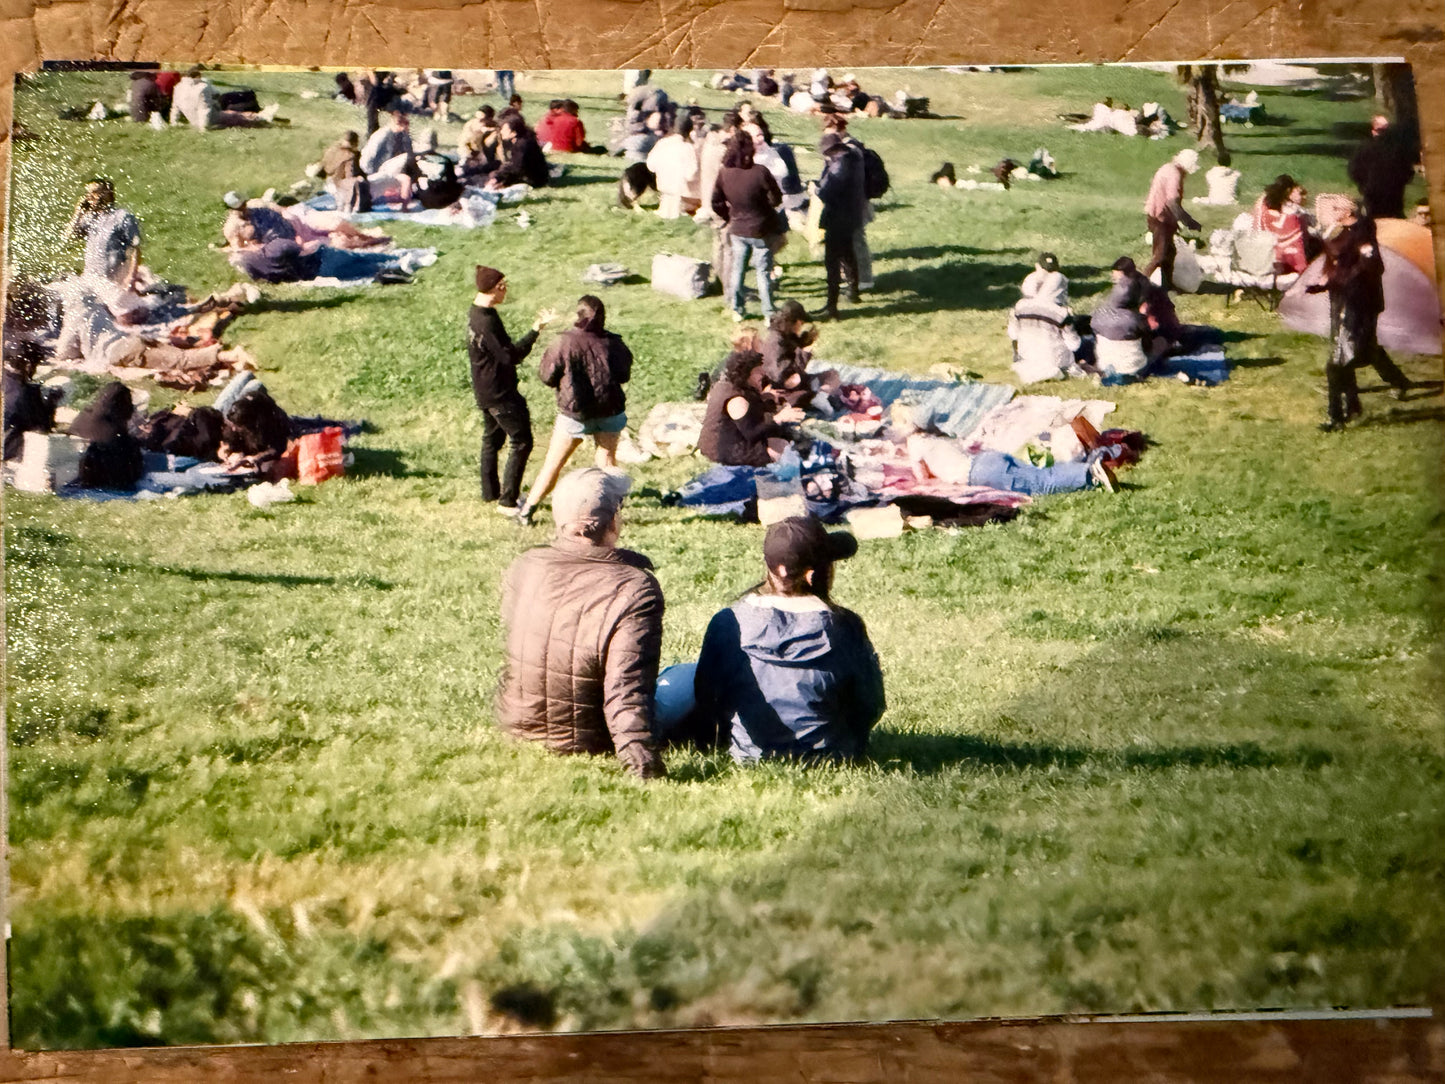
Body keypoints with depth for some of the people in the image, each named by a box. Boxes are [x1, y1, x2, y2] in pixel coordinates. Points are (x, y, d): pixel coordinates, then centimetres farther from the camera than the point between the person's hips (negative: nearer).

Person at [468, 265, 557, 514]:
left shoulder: (476, 313, 6)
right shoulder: (486, 321, -26)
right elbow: (511, 356, -26)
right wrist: (537, 329, -27)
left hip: (484, 389, 10)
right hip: (499, 392, -10)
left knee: (492, 437, 22)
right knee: (521, 441, -4)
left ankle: (490, 492, 33)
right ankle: (507, 501, -3)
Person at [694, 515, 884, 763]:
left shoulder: (728, 624, -12)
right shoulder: (846, 627, -17)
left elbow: (705, 698, -1)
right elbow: (872, 706, -6)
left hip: (751, 752, 0)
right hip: (829, 752, 0)